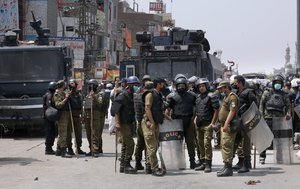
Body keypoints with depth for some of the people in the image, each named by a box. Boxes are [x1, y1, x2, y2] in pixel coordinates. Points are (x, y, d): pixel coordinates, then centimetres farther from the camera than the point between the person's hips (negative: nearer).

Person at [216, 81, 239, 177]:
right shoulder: (226, 97, 23)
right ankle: (226, 166, 19)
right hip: (224, 125, 11)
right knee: (223, 146, 13)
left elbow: (232, 111, -21)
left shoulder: (232, 97, -10)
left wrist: (226, 123, -27)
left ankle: (228, 168, -17)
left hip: (229, 126, -11)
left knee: (227, 146, -15)